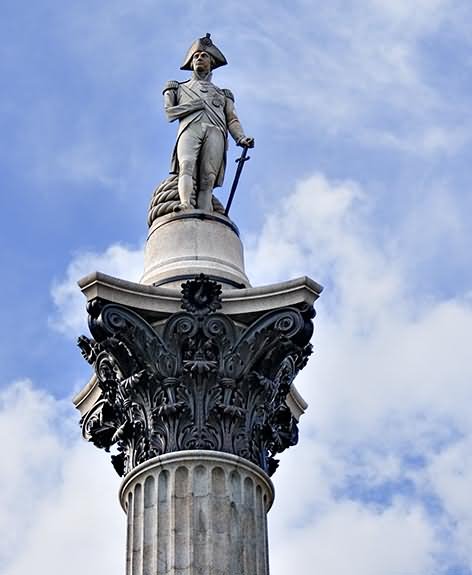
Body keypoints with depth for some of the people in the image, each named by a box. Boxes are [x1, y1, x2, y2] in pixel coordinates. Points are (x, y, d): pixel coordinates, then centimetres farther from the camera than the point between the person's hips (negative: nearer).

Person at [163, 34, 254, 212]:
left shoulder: (222, 94, 38)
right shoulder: (179, 88, 34)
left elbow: (232, 120, 21)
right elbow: (169, 112, 16)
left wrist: (241, 138, 1)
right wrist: (198, 104, 6)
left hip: (215, 132, 1)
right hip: (190, 128, 0)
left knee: (207, 178, -22)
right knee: (187, 166, -31)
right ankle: (186, 206, -53)